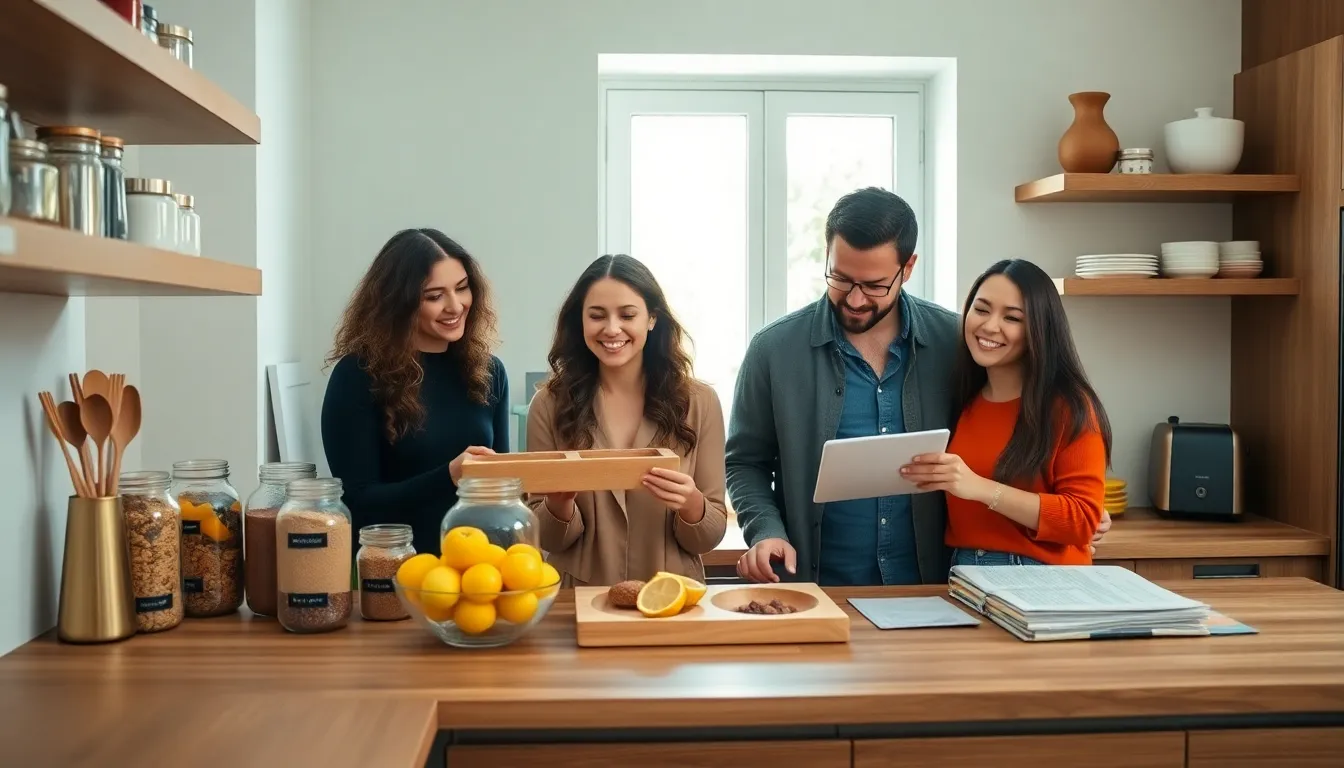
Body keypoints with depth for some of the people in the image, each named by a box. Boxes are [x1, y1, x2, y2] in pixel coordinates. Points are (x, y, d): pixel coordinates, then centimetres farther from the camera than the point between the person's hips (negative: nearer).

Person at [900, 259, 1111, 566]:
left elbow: (1083, 519, -11)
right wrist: (924, 479, 0)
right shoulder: (959, 401, 10)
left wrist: (981, 488, -19)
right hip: (962, 576, 3)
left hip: (1044, 581, -3)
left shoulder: (1069, 405, -4)